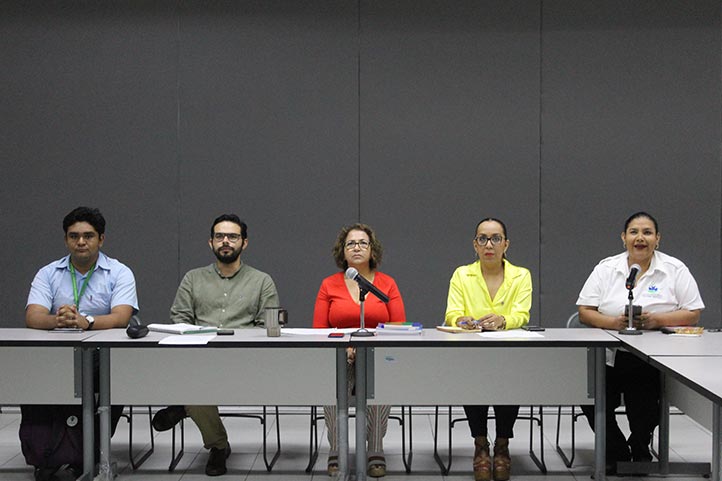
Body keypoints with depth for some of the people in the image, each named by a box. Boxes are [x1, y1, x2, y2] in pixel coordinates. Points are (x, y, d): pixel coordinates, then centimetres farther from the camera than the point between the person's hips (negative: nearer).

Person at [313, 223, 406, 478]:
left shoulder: (387, 283, 8)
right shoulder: (329, 285, 8)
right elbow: (319, 331, 4)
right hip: (339, 357, 0)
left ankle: (376, 453, -24)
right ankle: (336, 454, -22)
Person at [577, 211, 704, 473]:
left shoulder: (675, 270, 5)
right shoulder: (606, 269, 9)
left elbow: (693, 314, 2)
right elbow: (585, 312, 6)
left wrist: (656, 320, -15)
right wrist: (613, 322, -14)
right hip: (608, 358, 2)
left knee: (644, 409, -23)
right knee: (593, 402, -22)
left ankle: (639, 448, 15)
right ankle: (617, 453, 7)